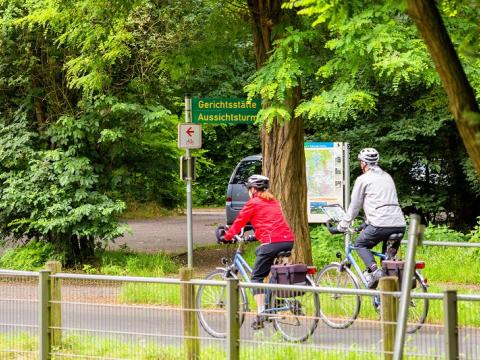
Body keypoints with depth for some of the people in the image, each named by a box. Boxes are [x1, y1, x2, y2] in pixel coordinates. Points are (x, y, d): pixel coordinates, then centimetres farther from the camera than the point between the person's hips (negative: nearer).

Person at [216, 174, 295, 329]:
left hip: (272, 242, -7)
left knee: (257, 277, 3)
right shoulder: (273, 201, 26)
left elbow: (239, 222, 10)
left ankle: (260, 313, -10)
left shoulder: (253, 203, 6)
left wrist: (226, 236, 24)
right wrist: (257, 234, 51)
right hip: (289, 241, 7)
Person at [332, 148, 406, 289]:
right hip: (399, 225, 6)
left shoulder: (363, 179, 4)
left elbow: (354, 206, 8)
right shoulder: (387, 177, 24)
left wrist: (342, 226, 22)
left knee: (361, 245, 16)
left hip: (380, 224, -6)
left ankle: (374, 270, -8)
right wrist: (367, 223, 44)